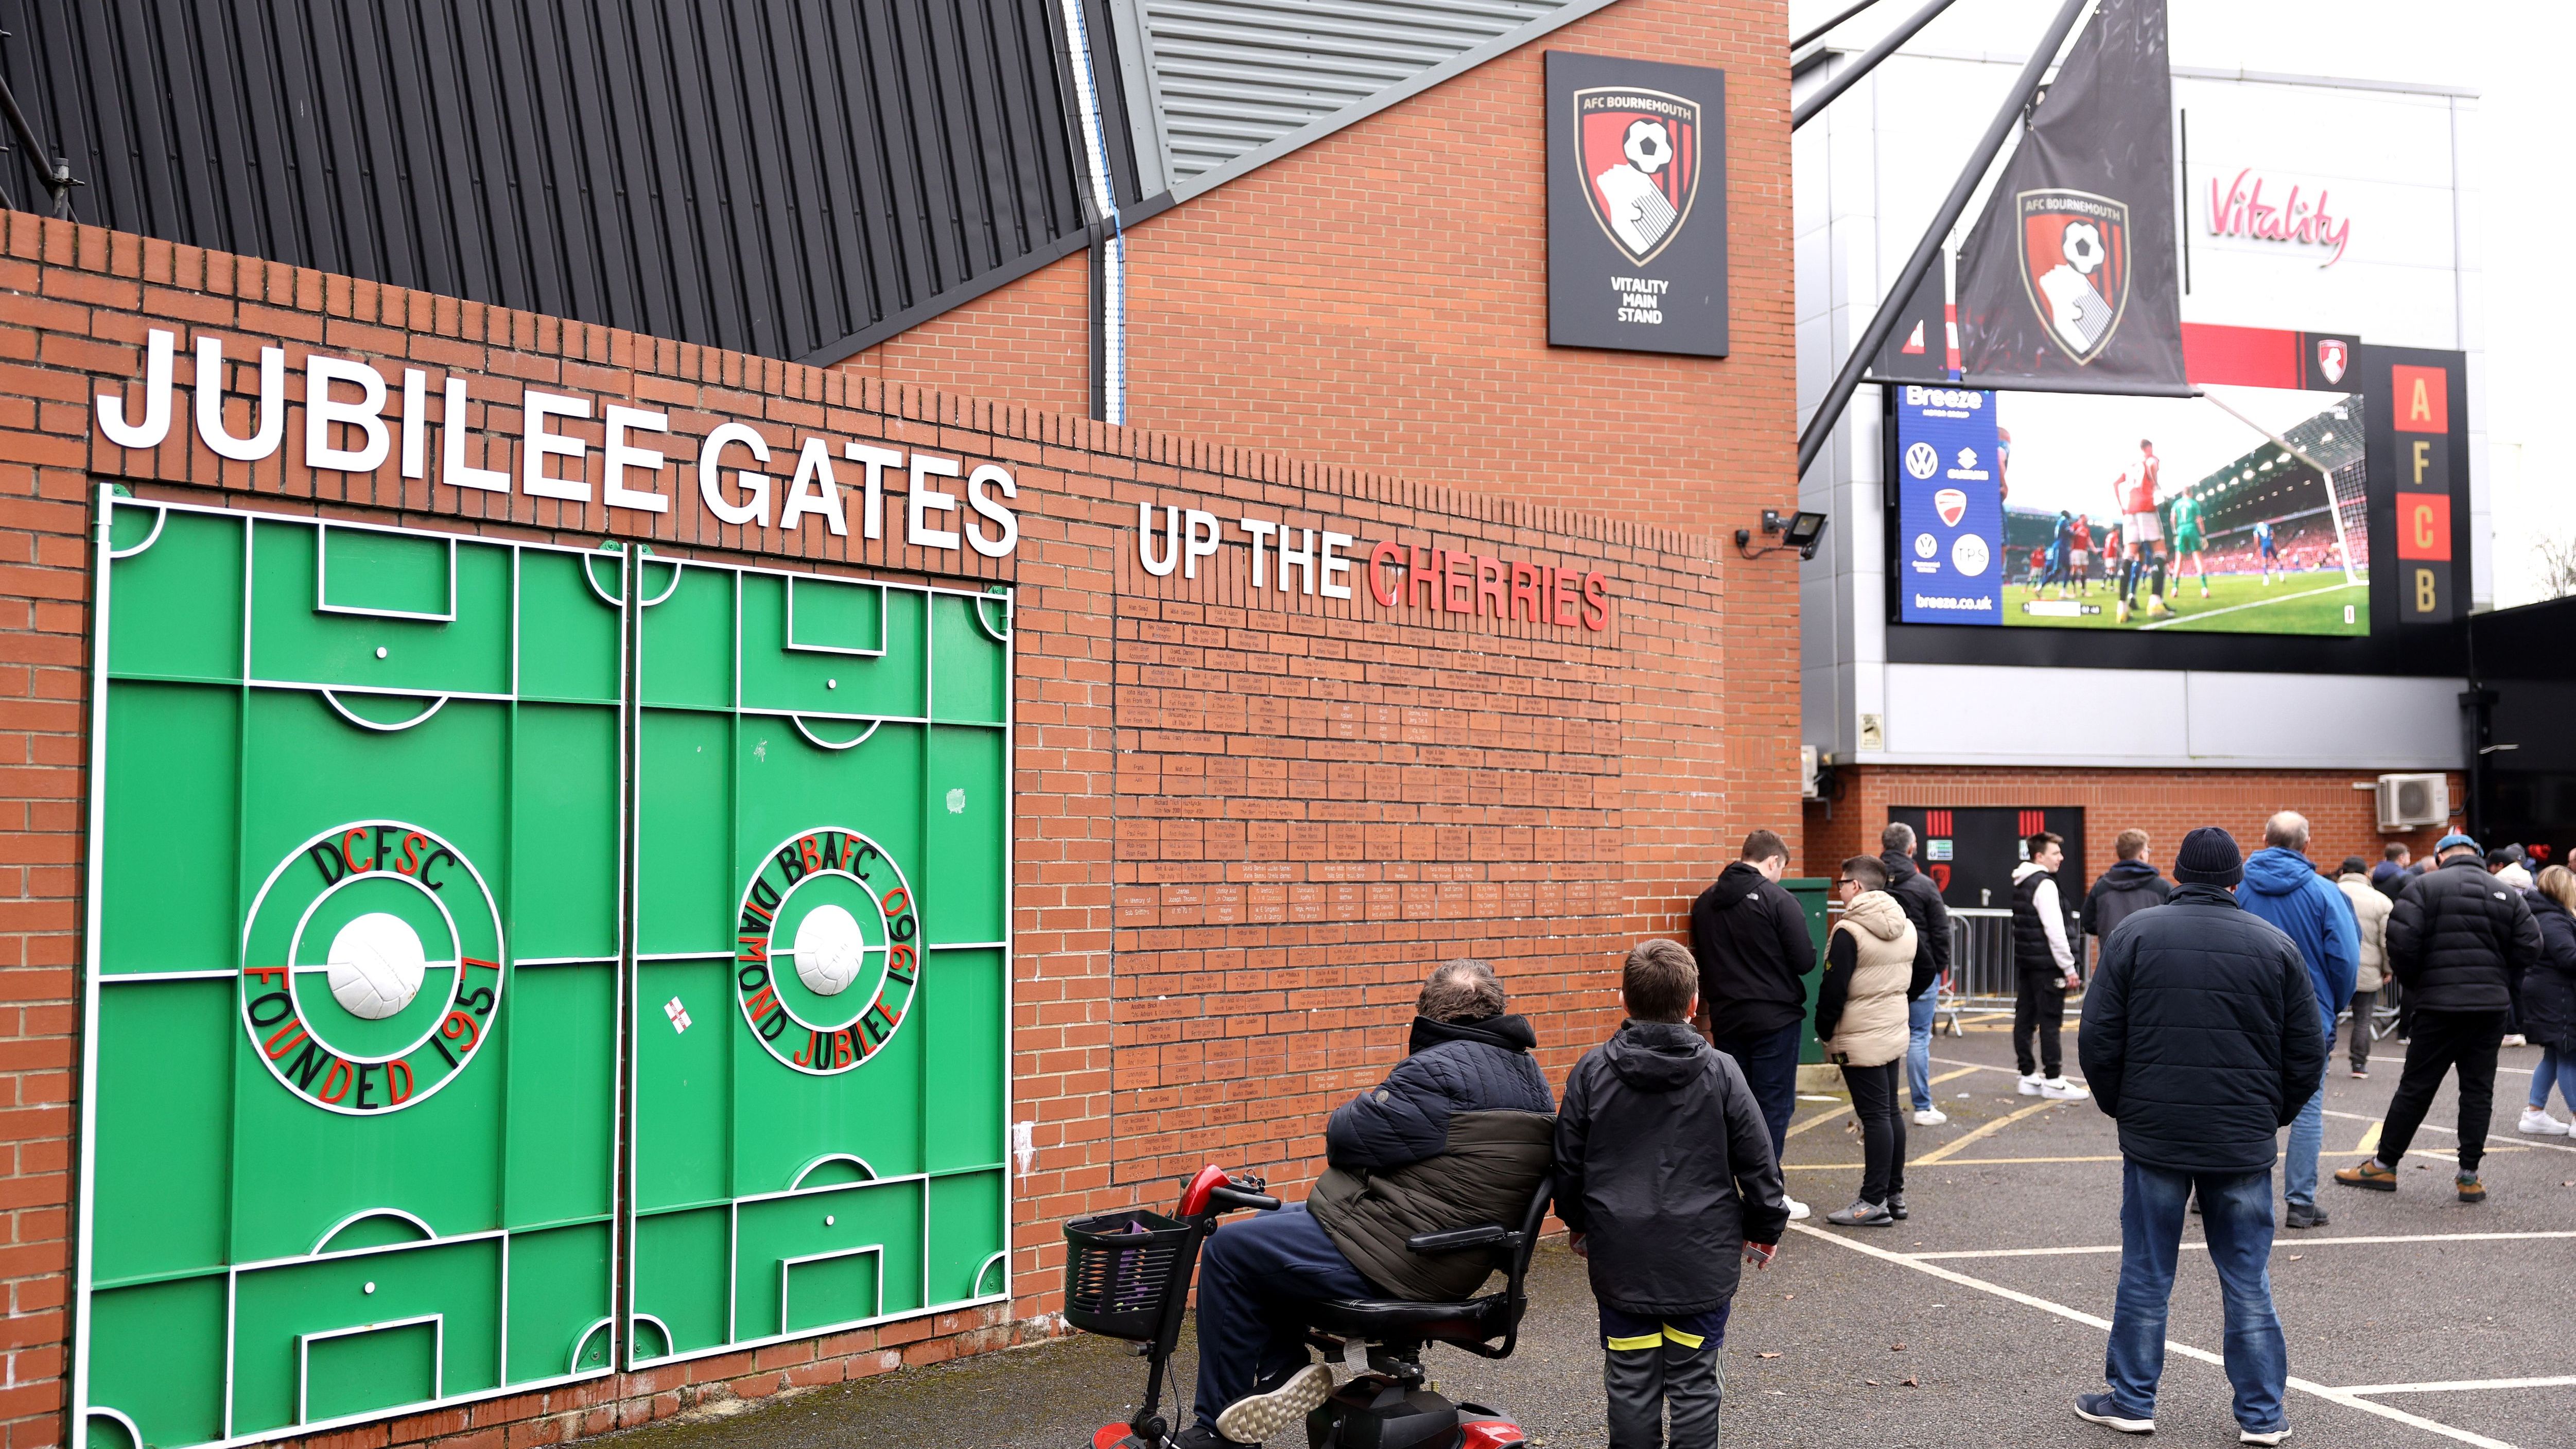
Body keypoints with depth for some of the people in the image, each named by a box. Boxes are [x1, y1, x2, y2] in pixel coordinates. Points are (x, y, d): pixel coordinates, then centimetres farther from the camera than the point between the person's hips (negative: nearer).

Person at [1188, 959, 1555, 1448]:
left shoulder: (1442, 1069, -21)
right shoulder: (1529, 1073, 10)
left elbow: (1347, 1137, -16)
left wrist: (1365, 1107, 5)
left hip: (1391, 1261, -10)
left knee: (1230, 1250, 2)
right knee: (1270, 1225, 24)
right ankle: (1282, 1370, 15)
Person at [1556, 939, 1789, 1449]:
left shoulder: (1592, 1072, -4)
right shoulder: (1720, 1073, -6)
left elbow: (1568, 1163, 3)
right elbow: (1758, 1163, -1)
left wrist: (1578, 1225, 20)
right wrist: (1765, 1229, 14)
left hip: (1619, 1258, 1)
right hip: (1703, 1257, 0)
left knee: (1630, 1384, 10)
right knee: (1694, 1384, 9)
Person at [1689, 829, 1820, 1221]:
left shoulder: (1705, 902, 6)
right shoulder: (1778, 900, -13)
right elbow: (1805, 961, -12)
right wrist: (1772, 966, 7)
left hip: (1725, 1019, 6)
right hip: (1775, 1018, -5)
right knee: (1774, 1105, 2)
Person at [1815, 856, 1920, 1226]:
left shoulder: (1849, 931, -18)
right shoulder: (1906, 927, 8)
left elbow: (1833, 989, -19)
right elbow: (1925, 970, 20)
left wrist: (1824, 1031, -6)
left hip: (1860, 1040, -8)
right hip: (1895, 1032, 8)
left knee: (1874, 1116, -6)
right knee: (1891, 1112, 14)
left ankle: (1874, 1202, -2)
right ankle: (1895, 1195, 21)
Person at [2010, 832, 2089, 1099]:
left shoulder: (2021, 884, 14)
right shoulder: (2045, 885, -14)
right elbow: (2054, 930, -19)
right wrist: (2069, 967, -14)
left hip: (2025, 961, 9)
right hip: (2046, 964, -9)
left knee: (2025, 1019, 9)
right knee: (2050, 1021, -4)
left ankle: (2029, 1076, 14)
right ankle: (2053, 1080, -1)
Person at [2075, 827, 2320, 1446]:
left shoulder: (2136, 935, -3)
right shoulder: (2275, 944, 2)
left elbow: (2098, 1039, -3)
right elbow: (2307, 1053, 5)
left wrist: (2122, 1108, 11)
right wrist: (2270, 1115, 17)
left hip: (2153, 1136, -1)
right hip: (2244, 1141, 1)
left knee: (2145, 1276, 7)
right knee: (2248, 1281, 9)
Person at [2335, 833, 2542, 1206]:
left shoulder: (2425, 886, -5)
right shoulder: (2508, 894, 7)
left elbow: (2401, 942, -14)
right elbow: (2530, 948, 1)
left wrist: (2413, 984, 2)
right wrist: (2503, 985, 13)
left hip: (2440, 1004, -3)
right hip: (2492, 1006, 3)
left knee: (2415, 1087, 3)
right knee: (2478, 1089, 9)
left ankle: (2384, 1165, 11)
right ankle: (2470, 1175, 10)